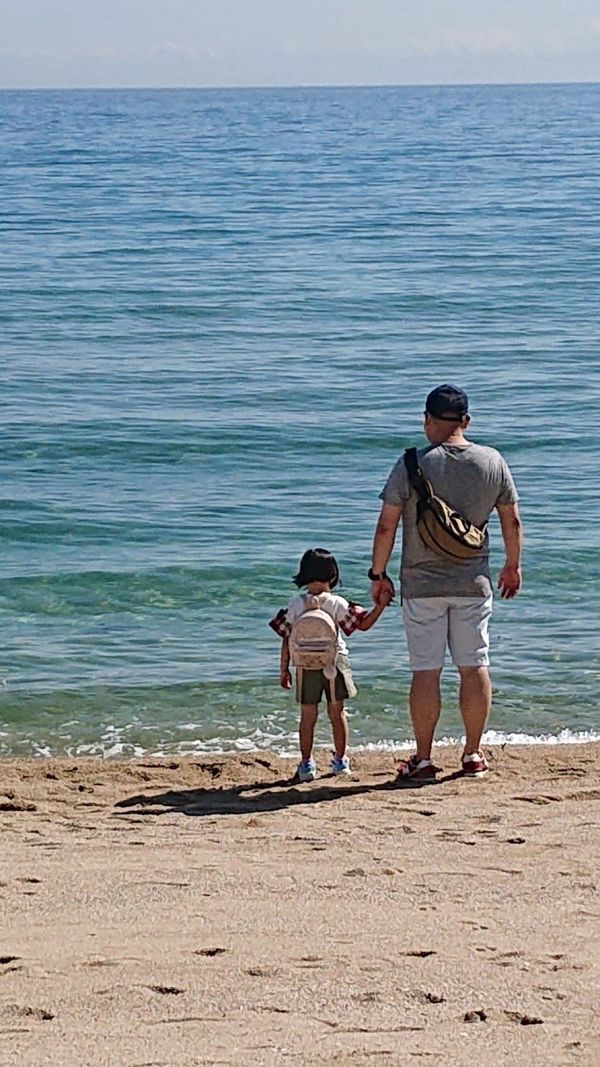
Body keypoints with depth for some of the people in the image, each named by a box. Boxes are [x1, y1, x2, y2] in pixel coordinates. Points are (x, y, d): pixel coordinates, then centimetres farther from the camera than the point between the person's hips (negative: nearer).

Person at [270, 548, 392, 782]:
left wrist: (284, 669, 6)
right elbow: (363, 624, -6)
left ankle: (306, 763, 6)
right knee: (337, 713, 12)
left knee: (308, 716, 6)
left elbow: (286, 640, 0)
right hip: (335, 662, 0)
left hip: (306, 665, 0)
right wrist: (380, 606, -1)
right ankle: (341, 760, 19)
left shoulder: (295, 605, -2)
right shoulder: (336, 604, -6)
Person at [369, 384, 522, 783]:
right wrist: (513, 566, 23)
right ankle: (473, 755, 15)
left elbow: (387, 526, -8)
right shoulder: (493, 462, -1)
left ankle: (423, 759, 5)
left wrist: (378, 573, 4)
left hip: (422, 584, -2)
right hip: (474, 584, 2)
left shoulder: (412, 465, -10)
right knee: (475, 666, 9)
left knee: (426, 671, 2)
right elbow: (512, 520, 8)